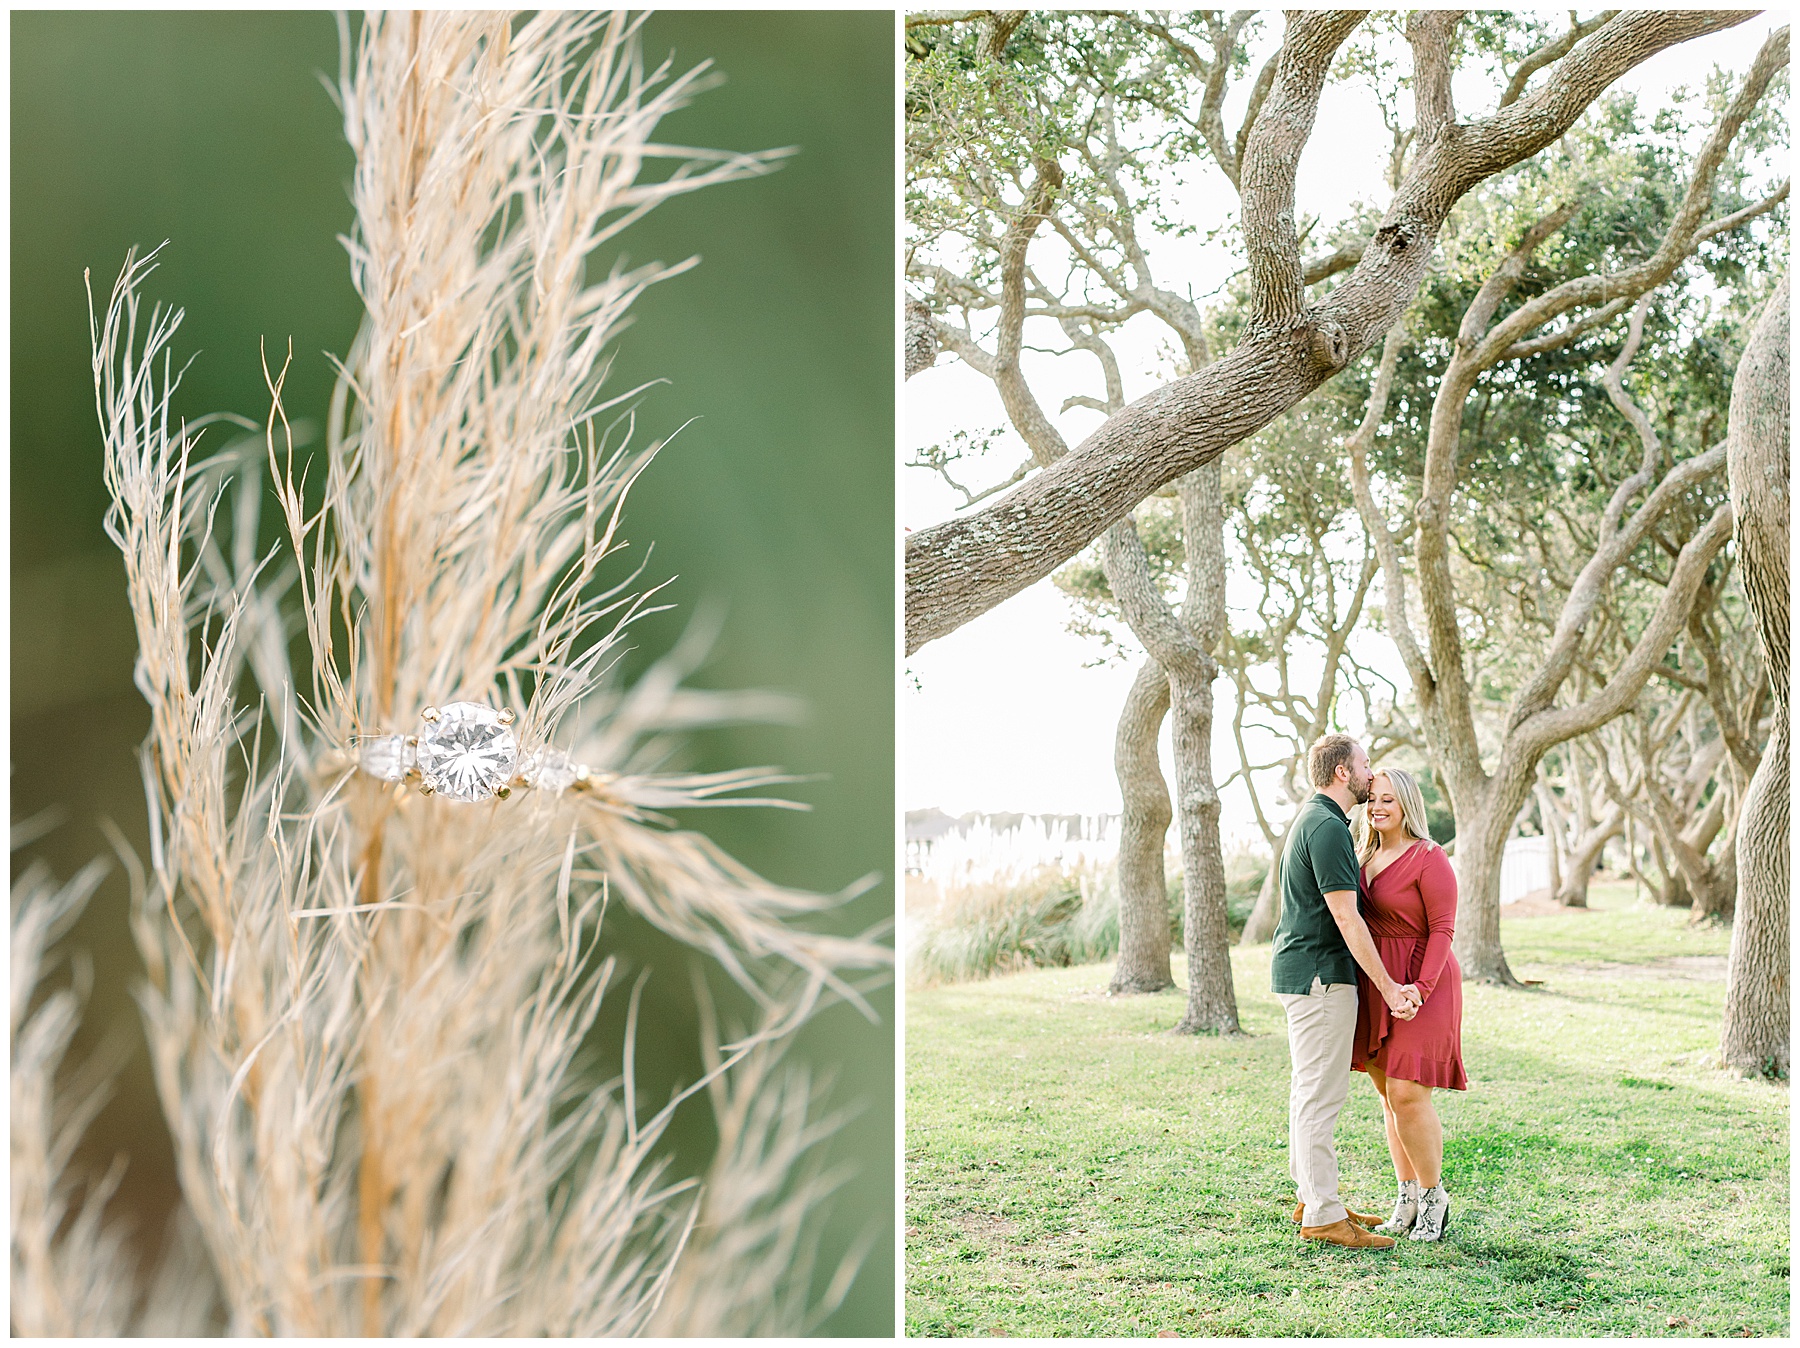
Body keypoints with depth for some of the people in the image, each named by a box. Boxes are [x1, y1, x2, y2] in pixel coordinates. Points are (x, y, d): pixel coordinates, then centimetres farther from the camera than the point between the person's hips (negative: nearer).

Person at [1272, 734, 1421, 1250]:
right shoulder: (1328, 828, -17)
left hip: (1299, 971, 11)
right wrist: (1388, 988, -17)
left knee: (1310, 1089, 15)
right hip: (1321, 975, -11)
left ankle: (1312, 1198, 23)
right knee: (1320, 1093, -7)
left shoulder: (1312, 819, 16)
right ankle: (1323, 1215, -3)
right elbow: (1346, 919, -20)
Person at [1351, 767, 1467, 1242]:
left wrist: (1420, 989, -23)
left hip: (1421, 985, -7)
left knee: (1407, 1093, -11)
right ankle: (1407, 1201, 19)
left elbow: (1442, 930, -14)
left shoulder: (1429, 858, -11)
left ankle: (1434, 1199, 7)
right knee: (1388, 1094, 9)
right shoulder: (1367, 857, 11)